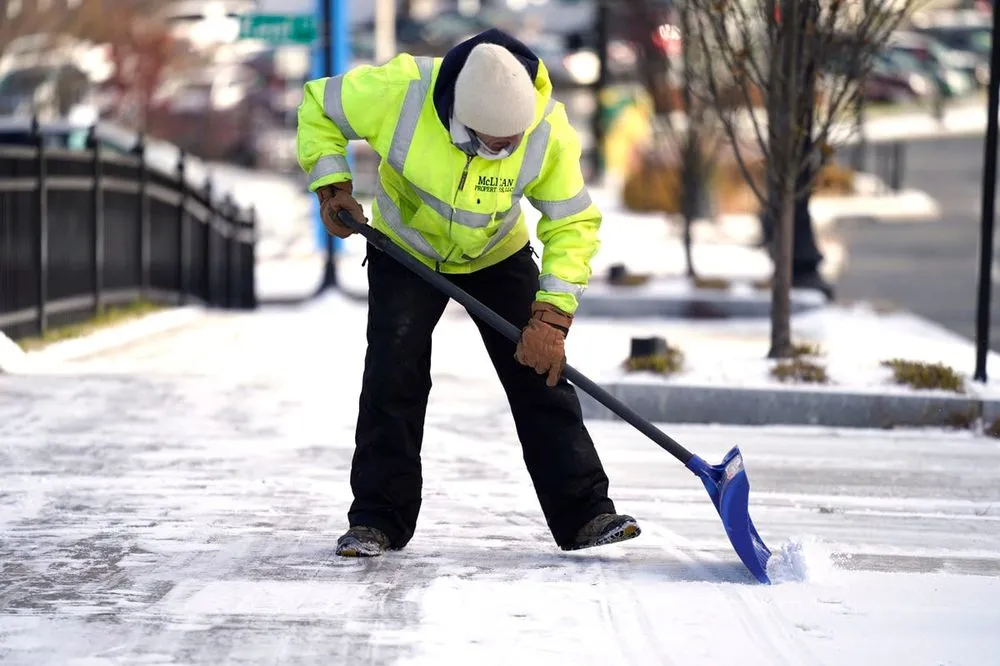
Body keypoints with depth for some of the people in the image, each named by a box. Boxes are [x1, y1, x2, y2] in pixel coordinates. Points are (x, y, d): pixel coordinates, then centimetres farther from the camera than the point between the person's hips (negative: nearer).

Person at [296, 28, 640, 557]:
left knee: (539, 375, -5)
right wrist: (331, 186, -23)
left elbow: (573, 225, -22)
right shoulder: (400, 91, -34)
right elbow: (319, 107, -15)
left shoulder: (549, 131, -31)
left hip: (499, 257, 1)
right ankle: (378, 520, 2)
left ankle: (585, 516, 1)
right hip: (404, 251, -1)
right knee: (392, 379, -9)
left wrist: (551, 318, -29)